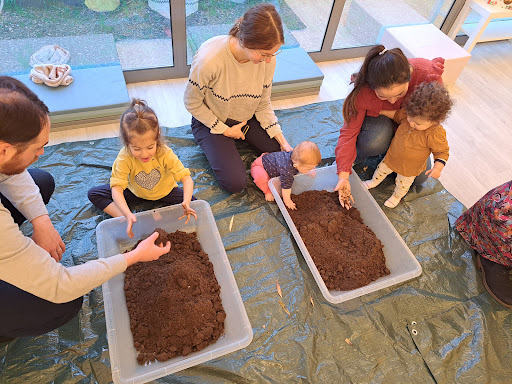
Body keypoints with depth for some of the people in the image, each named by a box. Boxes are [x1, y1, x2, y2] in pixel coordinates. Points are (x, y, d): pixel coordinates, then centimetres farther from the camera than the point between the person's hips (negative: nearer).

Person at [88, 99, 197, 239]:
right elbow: (117, 188, -33)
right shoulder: (124, 157, -30)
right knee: (93, 193, -12)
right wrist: (128, 214, -50)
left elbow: (186, 177, -32)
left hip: (164, 192, -1)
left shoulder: (165, 153, -31)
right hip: (135, 192, 2)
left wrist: (186, 203, -51)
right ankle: (129, 223, -23)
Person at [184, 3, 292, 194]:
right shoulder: (209, 59, -34)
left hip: (246, 118, 5)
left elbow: (263, 104, -6)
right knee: (235, 183, -17)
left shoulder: (267, 58, -19)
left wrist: (281, 139, -12)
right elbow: (192, 103, -18)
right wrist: (224, 129, -15)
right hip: (211, 121, -4)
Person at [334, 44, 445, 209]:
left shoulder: (427, 74, -36)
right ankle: (357, 157, -4)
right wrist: (343, 176, -38)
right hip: (378, 120, -2)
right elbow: (349, 131, -32)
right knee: (375, 141, -39)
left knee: (419, 177, -4)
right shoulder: (364, 90, -37)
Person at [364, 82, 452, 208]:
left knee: (403, 184, 23)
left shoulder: (435, 135, -35)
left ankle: (397, 196, 55)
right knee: (382, 169, 28)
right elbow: (397, 114, -1)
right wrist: (380, 111, -9)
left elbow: (442, 152, -22)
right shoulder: (408, 114, -23)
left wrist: (438, 167, -37)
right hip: (392, 157, 4)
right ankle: (375, 181, 60)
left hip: (410, 169, -3)